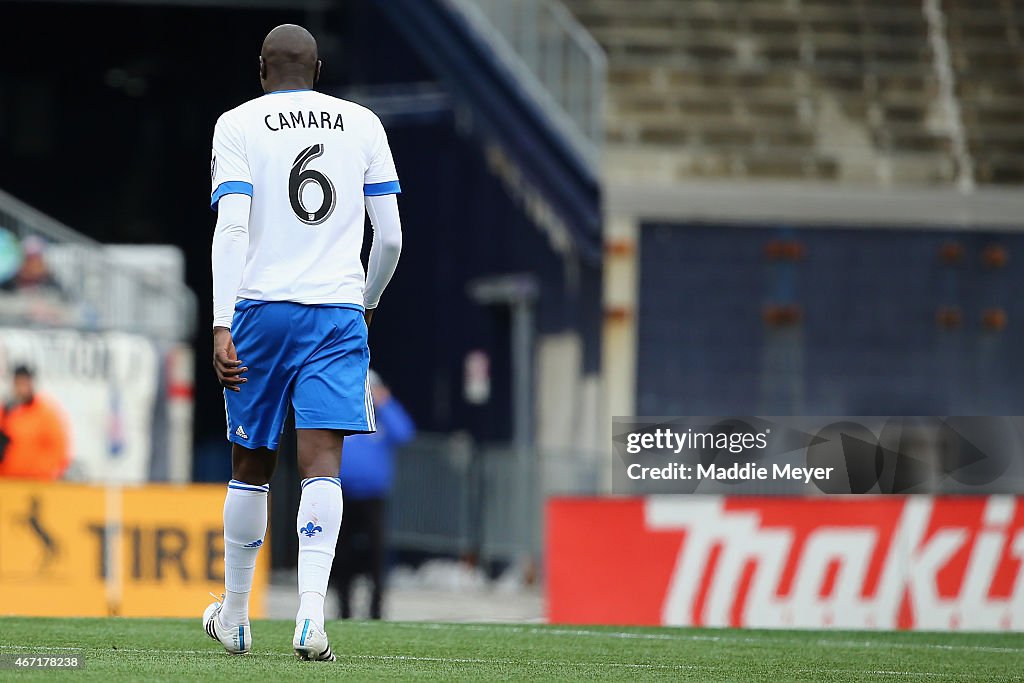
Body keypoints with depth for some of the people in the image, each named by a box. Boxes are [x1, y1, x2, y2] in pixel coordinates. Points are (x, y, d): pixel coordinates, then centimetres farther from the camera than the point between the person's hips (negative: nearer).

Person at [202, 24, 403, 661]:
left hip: (260, 307, 0)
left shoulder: (239, 125, 2)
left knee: (252, 466, 13)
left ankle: (235, 618, 25)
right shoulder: (362, 123, 9)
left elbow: (231, 228, -10)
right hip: (339, 310, 0)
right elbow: (390, 235, 7)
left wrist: (222, 325, -14)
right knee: (322, 465, -8)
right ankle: (311, 613, -26)